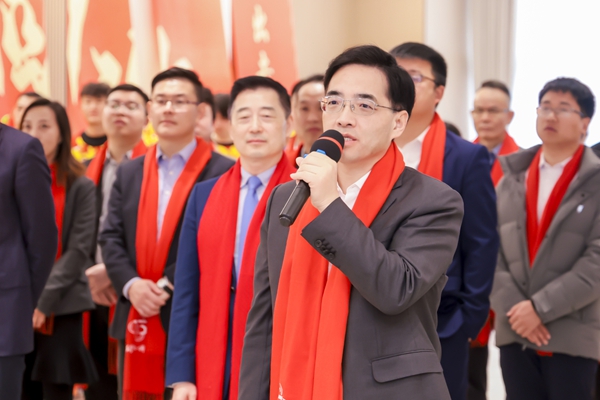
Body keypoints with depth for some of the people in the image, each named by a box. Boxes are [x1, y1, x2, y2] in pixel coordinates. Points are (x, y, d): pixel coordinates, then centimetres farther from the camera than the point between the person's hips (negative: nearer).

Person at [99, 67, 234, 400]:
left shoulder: (222, 172, -4)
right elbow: (110, 237, 9)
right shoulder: (129, 173, 15)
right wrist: (130, 284, -8)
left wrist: (168, 285, -16)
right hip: (135, 323, 6)